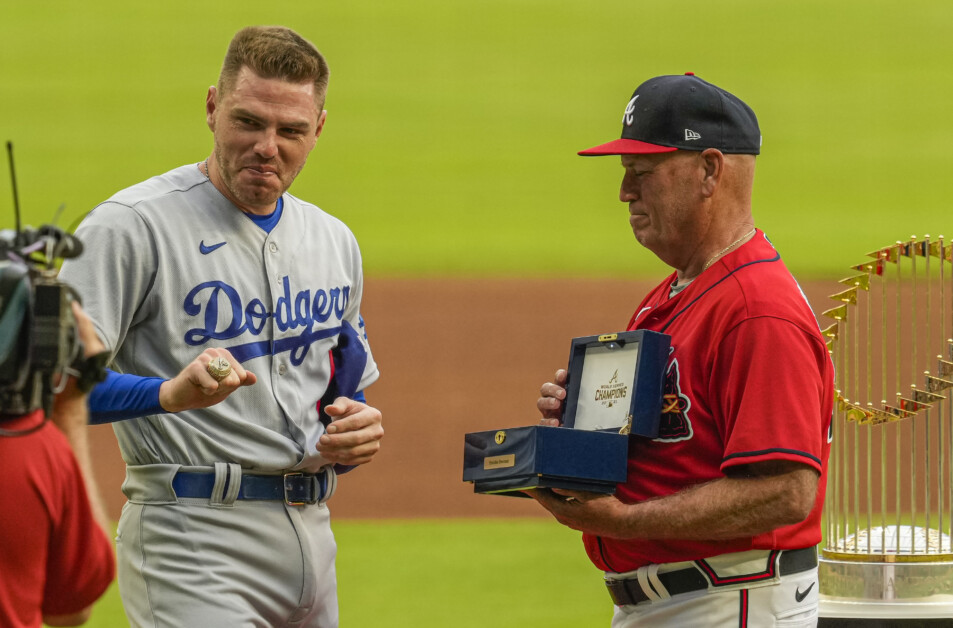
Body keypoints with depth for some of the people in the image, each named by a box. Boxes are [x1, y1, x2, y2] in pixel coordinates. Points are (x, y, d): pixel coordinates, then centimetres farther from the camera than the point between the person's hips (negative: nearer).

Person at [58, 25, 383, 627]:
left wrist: (360, 430, 2)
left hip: (310, 531, 8)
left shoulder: (332, 240, 16)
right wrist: (170, 393, -34)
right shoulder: (131, 226, -8)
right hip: (193, 545, -7)